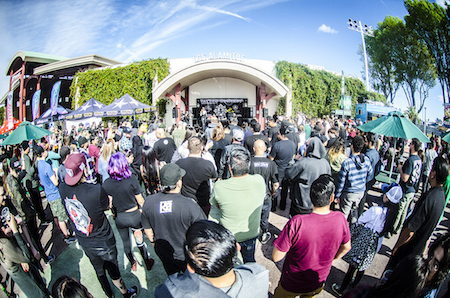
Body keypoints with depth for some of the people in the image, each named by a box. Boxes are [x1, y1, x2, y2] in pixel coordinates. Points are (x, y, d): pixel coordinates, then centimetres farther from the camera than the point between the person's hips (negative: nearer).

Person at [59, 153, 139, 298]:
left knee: (99, 271, 27)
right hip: (103, 242, -5)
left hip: (83, 241, 5)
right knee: (113, 270, 18)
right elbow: (107, 206, -12)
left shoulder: (64, 189, -16)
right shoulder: (97, 190, -33)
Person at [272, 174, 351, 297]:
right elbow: (346, 247, -1)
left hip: (292, 286, -3)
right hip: (318, 285, 4)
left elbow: (276, 257, -27)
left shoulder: (296, 223, -37)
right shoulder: (340, 219, -22)